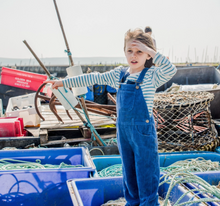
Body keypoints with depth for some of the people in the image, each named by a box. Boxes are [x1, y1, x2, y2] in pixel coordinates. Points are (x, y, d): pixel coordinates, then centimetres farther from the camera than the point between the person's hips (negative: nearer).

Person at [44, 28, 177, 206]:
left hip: (143, 131, -6)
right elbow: (95, 78, 8)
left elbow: (170, 70, -28)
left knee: (146, 174, 2)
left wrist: (150, 51, -27)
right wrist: (64, 82, 9)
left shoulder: (152, 75, -9)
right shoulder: (119, 74, 6)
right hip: (123, 129, 6)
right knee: (129, 172, 19)